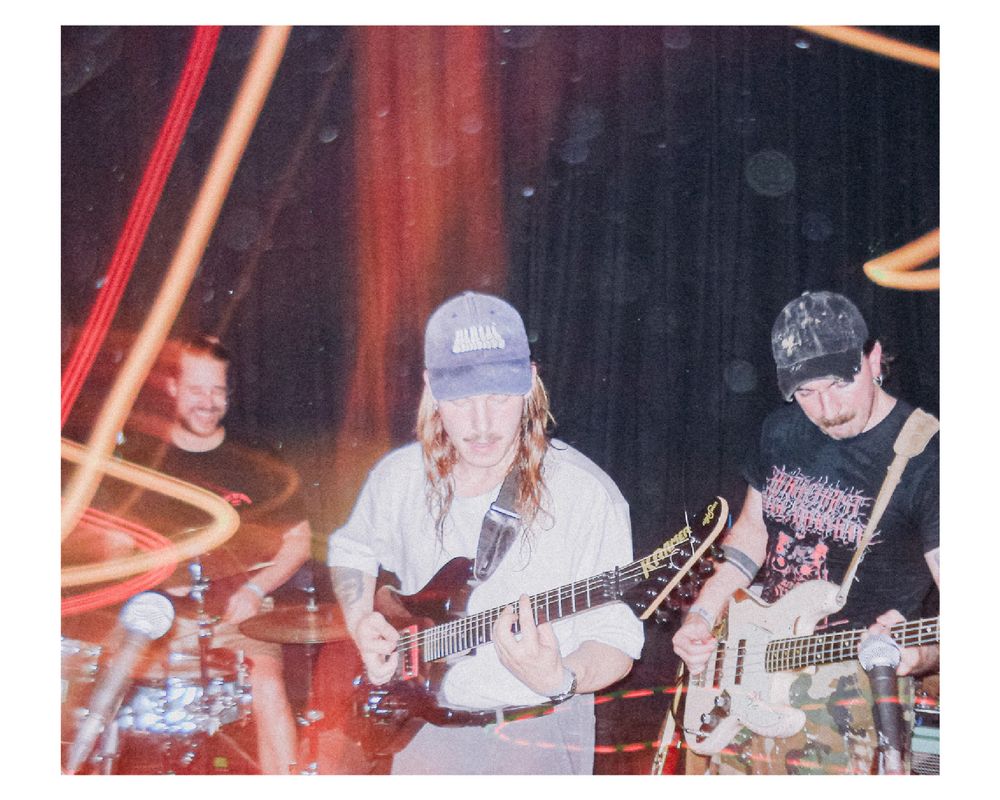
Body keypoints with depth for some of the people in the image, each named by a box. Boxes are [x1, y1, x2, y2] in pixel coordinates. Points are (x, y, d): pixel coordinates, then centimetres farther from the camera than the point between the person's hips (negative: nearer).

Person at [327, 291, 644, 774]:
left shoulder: (587, 495, -18)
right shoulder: (398, 478, -5)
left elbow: (615, 643, -15)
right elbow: (351, 548, 15)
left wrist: (560, 679, -34)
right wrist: (360, 623, -1)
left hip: (538, 736, -3)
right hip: (425, 728, 3)